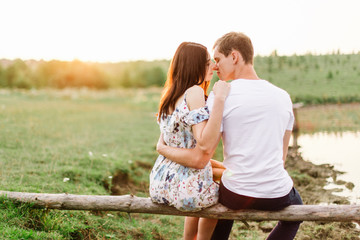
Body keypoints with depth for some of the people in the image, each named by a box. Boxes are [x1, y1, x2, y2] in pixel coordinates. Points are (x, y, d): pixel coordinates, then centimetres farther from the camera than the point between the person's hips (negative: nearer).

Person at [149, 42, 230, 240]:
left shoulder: (169, 96, 9)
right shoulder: (194, 92, -18)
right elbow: (206, 146, -30)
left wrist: (219, 166, 20)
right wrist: (220, 99, -30)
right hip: (188, 190, -7)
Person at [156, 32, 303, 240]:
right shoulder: (283, 96, 3)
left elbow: (199, 158, -14)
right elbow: (282, 157, 12)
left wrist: (162, 148, 2)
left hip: (238, 195, -1)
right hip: (277, 195, 2)